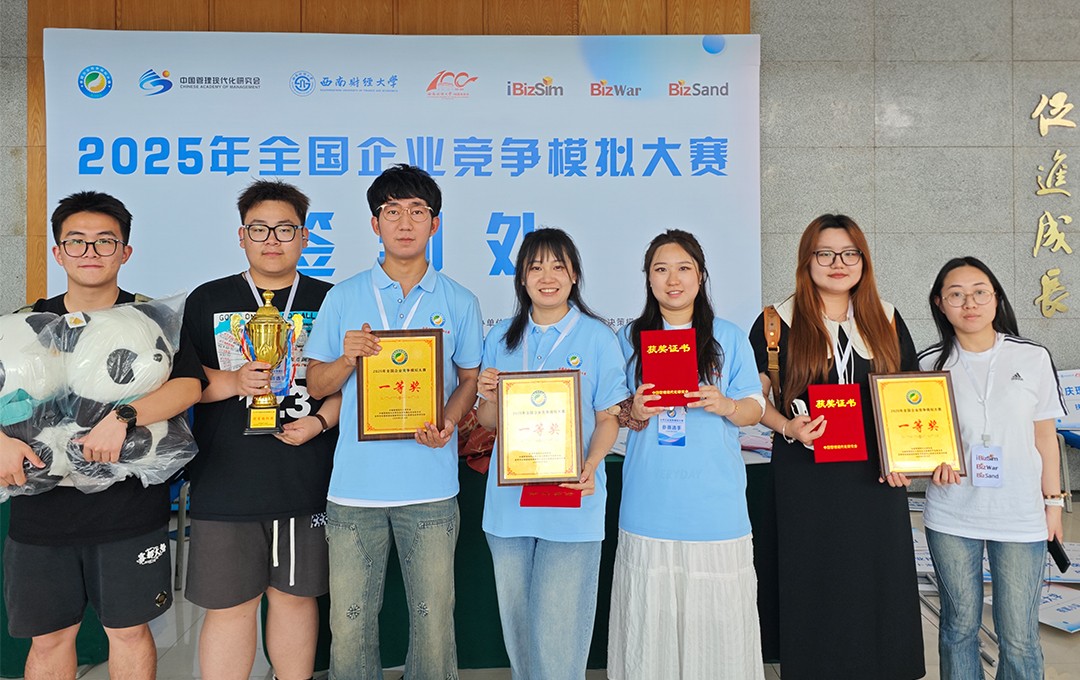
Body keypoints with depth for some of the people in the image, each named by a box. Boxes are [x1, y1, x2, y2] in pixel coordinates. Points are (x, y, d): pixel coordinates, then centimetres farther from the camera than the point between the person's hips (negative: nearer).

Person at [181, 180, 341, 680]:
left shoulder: (329, 302, 6)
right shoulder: (207, 301, 7)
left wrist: (321, 420, -10)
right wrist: (231, 381, -12)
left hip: (305, 484, 0)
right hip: (224, 484, 0)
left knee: (294, 595, 12)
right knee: (228, 606, 6)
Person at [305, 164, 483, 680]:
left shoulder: (459, 302, 5)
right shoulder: (343, 298, 5)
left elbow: (470, 379, 9)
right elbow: (316, 385, 8)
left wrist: (448, 423, -10)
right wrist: (348, 358, -13)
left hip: (431, 486, 0)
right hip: (355, 483, 1)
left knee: (434, 620, 8)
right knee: (350, 622, 8)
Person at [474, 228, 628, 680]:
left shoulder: (597, 337, -2)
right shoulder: (501, 338, 8)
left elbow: (609, 418, -2)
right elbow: (488, 421, 10)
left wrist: (590, 466, -19)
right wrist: (488, 396, -12)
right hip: (508, 502, 4)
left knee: (559, 626, 0)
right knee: (515, 619, 15)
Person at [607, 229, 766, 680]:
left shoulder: (729, 338, 6)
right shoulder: (630, 338, 8)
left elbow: (754, 409, 6)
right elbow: (610, 413, 11)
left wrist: (725, 405, -16)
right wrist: (634, 414, -12)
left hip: (715, 503, 0)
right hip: (650, 504, 1)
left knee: (716, 617, 3)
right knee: (650, 616, 5)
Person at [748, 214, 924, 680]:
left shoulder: (886, 321, 8)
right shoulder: (778, 323, -1)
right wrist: (786, 426, -17)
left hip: (875, 479, 3)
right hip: (807, 481, -2)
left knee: (879, 585, 9)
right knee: (815, 588, 5)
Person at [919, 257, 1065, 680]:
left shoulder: (1033, 358, -1)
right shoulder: (930, 364, -1)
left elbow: (1044, 436, 5)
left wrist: (1053, 501, 5)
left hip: (1021, 518, 0)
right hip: (951, 518, 1)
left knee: (1019, 639, 4)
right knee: (959, 626, 13)